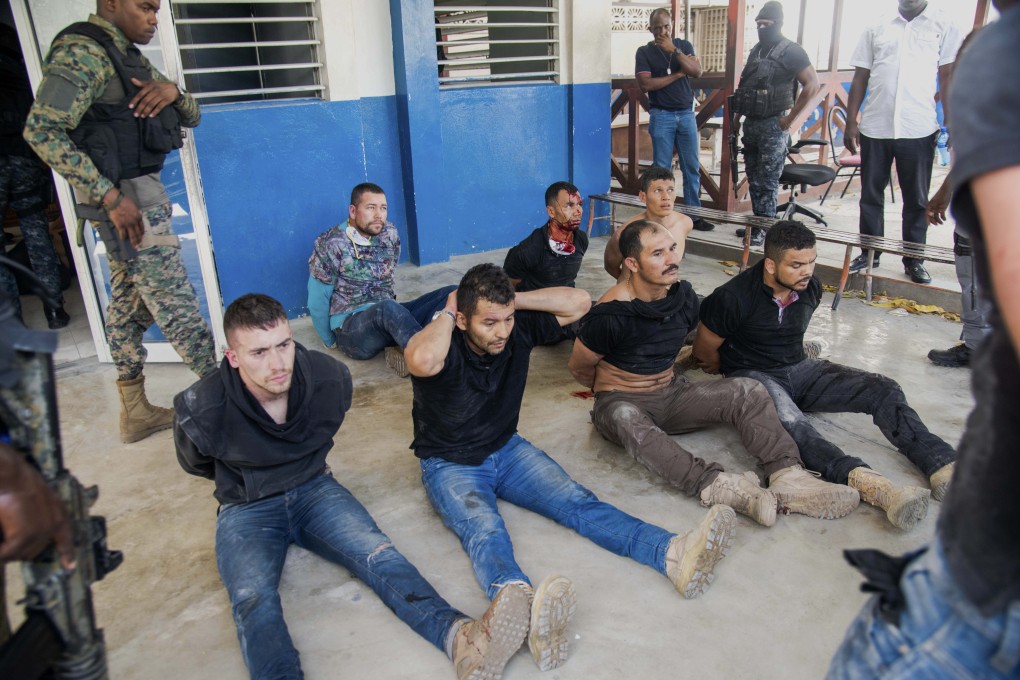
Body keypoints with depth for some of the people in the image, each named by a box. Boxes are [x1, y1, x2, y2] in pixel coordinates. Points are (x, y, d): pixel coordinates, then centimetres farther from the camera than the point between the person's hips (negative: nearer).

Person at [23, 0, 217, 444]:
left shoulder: (129, 58, 16)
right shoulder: (83, 53, -13)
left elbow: (192, 117, 16)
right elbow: (41, 130, -22)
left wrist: (173, 91, -8)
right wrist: (110, 196, -24)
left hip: (137, 191, 10)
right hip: (125, 195, -10)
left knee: (130, 303, 13)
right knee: (176, 303, -6)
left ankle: (134, 412, 23)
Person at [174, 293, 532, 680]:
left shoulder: (329, 378, -14)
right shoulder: (200, 410, -20)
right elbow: (196, 464, 5)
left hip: (314, 489, 1)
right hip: (246, 510, -1)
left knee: (378, 555, -28)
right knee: (253, 599, -33)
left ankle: (459, 638, -49)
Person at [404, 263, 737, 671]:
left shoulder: (518, 330, -8)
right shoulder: (445, 347, -23)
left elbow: (578, 302, -5)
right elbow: (422, 361, -49)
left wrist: (514, 302, -12)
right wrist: (447, 313, -29)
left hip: (507, 450, 5)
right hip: (450, 465, -5)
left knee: (578, 502, -18)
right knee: (484, 530, -36)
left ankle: (673, 556, -37)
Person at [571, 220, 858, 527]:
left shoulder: (684, 296, -2)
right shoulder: (611, 314, -20)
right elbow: (579, 367, -6)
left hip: (672, 393, 6)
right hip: (621, 399, -5)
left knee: (747, 391, -17)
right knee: (625, 419, -43)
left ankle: (787, 477, -33)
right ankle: (715, 487, -55)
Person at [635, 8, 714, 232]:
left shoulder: (684, 45, 9)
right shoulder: (644, 52, 1)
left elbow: (697, 72, -6)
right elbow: (645, 84, -12)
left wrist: (674, 50, -14)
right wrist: (678, 74, -8)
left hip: (686, 114, 3)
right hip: (661, 116, -3)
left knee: (692, 168, 4)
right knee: (661, 169, -1)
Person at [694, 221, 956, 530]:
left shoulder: (811, 287, 2)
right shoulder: (735, 297, -18)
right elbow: (704, 351, -6)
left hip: (798, 368, 7)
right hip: (753, 375, -7)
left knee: (884, 389, -13)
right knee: (790, 421, -41)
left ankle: (943, 467, -27)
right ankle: (864, 482, -62)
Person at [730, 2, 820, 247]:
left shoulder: (791, 51, -7)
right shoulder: (756, 51, 14)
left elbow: (813, 85, -15)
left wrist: (789, 119, -14)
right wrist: (737, 120, 15)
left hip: (773, 126, -7)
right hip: (751, 124, 7)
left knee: (767, 181, -5)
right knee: (753, 178, 12)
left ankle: (765, 229, 2)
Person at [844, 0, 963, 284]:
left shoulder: (943, 27, 6)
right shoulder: (876, 30, 11)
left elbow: (948, 77, 3)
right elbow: (860, 79, 10)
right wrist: (851, 122, 4)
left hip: (919, 130, -2)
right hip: (874, 129, 2)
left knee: (916, 199, 5)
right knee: (870, 195, 8)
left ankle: (914, 260, 14)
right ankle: (869, 253, 20)